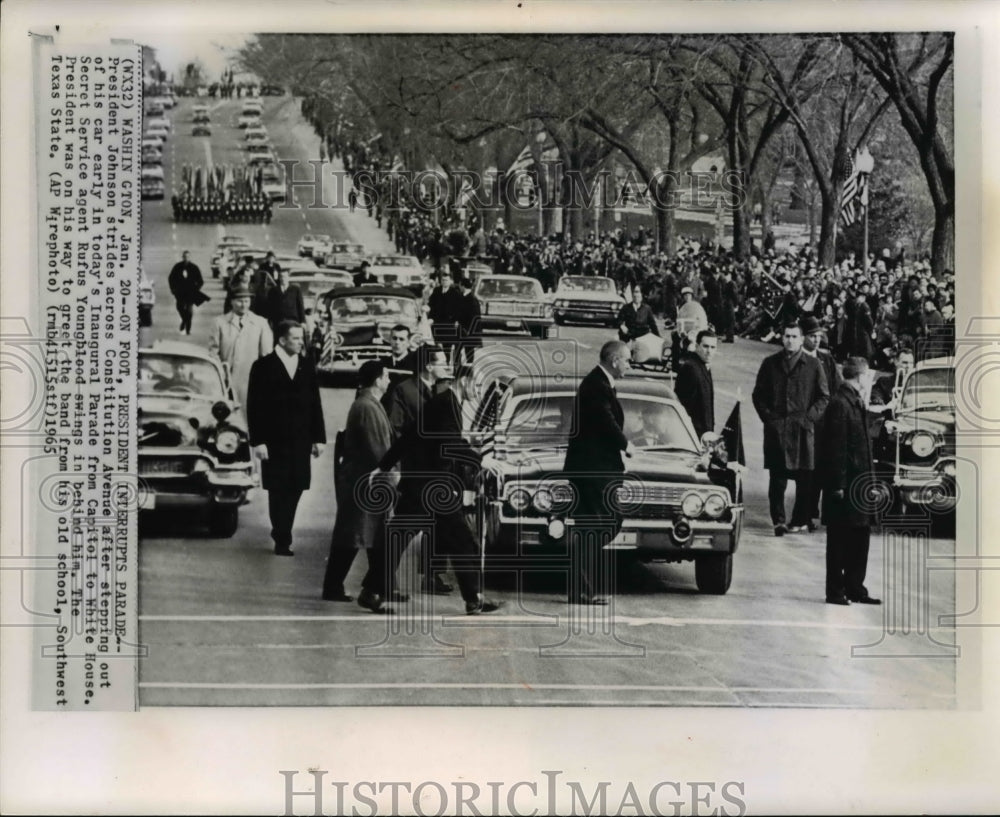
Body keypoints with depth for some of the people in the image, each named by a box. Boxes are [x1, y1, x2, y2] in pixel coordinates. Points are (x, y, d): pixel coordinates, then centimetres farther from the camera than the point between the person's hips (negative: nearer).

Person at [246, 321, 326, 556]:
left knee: (294, 489, 3)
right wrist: (258, 441, -11)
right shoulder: (263, 367, -3)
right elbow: (254, 406, -5)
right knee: (278, 491, -1)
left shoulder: (306, 367, 9)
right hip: (274, 441, -4)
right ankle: (283, 540, 6)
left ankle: (281, 535, 16)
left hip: (300, 441, 4)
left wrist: (318, 438, 6)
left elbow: (315, 404, 11)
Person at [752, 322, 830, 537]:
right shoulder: (770, 364, 11)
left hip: (803, 429, -1)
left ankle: (800, 520, 10)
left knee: (804, 478, 0)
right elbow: (758, 394, 13)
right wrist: (768, 416, 1)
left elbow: (824, 396, 8)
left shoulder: (813, 365, 6)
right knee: (777, 477, -3)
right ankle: (778, 520, -1)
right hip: (775, 428, 1)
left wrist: (809, 417, -3)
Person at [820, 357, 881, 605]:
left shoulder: (856, 401, 13)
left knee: (860, 538, 12)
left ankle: (855, 588, 20)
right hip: (845, 486, -9)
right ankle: (835, 592, 7)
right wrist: (838, 485, -19)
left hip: (860, 482, 9)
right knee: (839, 541, 0)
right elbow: (836, 448, -18)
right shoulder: (839, 404, -16)